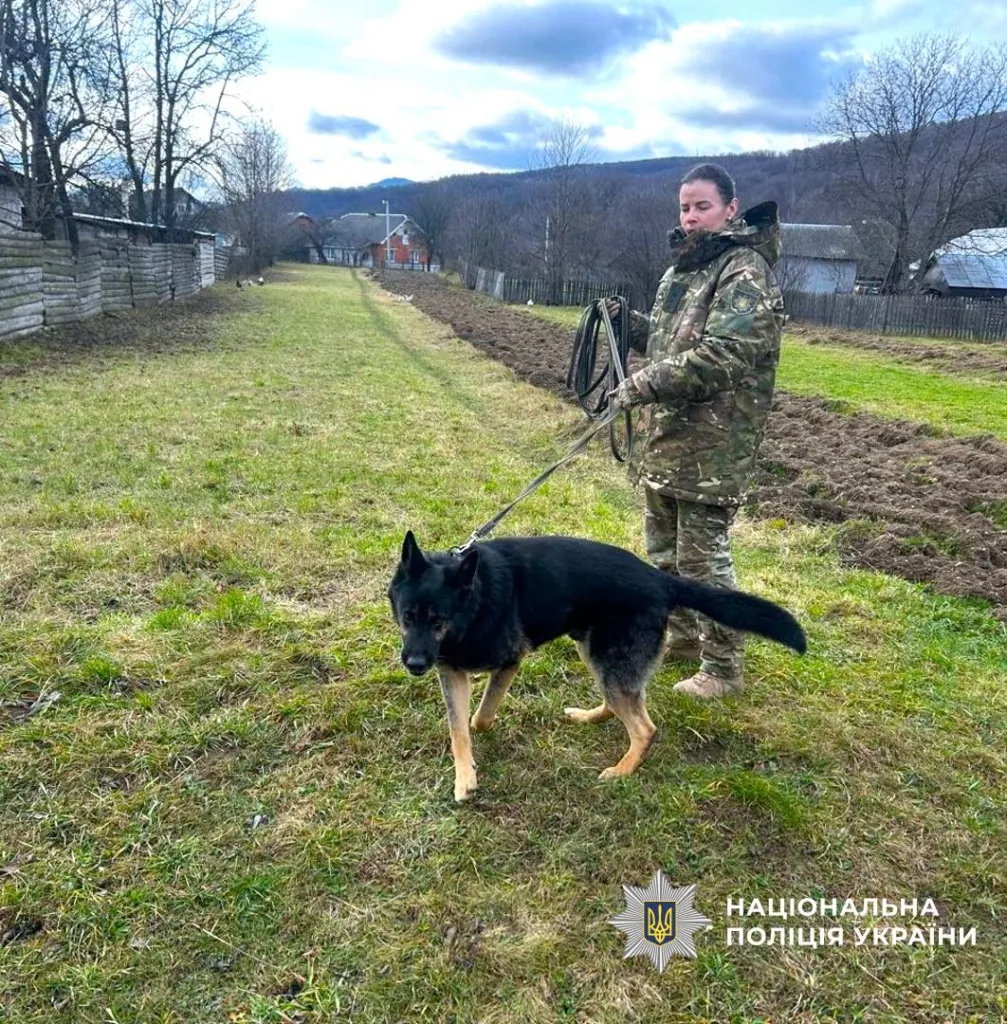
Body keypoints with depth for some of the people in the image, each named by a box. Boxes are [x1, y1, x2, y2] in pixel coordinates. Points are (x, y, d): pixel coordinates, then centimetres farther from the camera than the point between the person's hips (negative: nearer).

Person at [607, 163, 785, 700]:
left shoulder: (745, 272, -13)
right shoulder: (683, 267, 16)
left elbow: (721, 356, -25)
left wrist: (643, 385, -23)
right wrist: (629, 322, 8)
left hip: (711, 444, -9)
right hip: (664, 435, 10)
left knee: (703, 555, -3)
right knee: (664, 547, 19)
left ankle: (723, 667, 12)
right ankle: (682, 634, 38)